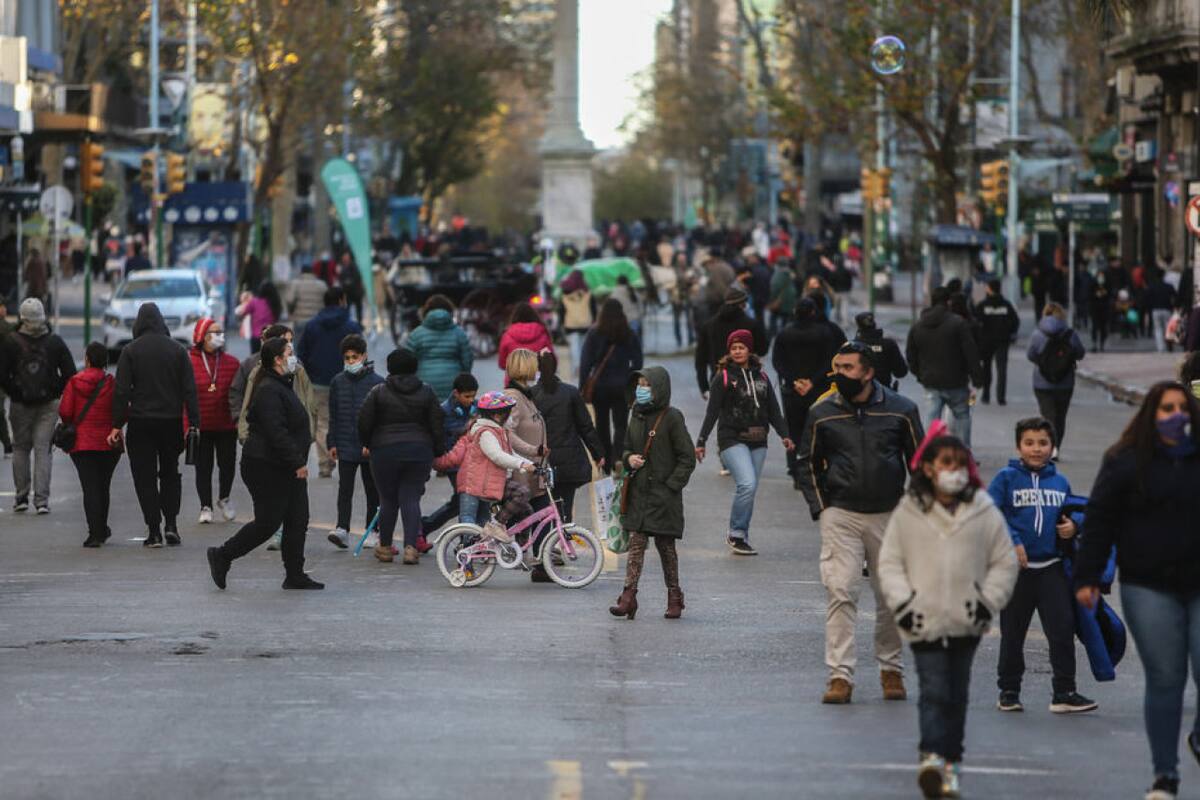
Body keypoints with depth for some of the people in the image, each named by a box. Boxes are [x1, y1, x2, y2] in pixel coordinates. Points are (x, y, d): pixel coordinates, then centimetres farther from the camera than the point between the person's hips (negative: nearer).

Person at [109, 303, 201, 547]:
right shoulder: (177, 349, 1)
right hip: (171, 421, 2)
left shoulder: (130, 351, -5)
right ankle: (170, 524, 6)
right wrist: (194, 423, 2)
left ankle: (154, 530, -1)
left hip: (140, 422, -2)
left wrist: (117, 424, -4)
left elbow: (122, 390, -8)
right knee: (170, 473, 17)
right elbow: (190, 389, -1)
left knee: (145, 476, 4)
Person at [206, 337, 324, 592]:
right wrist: (297, 463, -25)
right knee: (267, 523, -5)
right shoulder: (268, 391, -19)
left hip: (285, 468, 10)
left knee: (297, 521, 8)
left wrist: (299, 461, 18)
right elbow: (276, 432, -26)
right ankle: (222, 556, 9)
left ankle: (295, 575, 12)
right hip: (267, 468, -10)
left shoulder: (281, 386, 15)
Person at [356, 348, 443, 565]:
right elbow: (436, 425, 3)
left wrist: (367, 444, 15)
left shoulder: (378, 392, -2)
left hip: (385, 451, -1)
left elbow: (364, 423, -2)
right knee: (411, 499, 2)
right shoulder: (426, 392, 4)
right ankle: (410, 546, -11)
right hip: (419, 451, 1)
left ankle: (384, 547, 18)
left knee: (388, 500, 9)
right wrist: (438, 453, 11)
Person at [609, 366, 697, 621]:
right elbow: (627, 447, 23)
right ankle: (628, 597, -9)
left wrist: (672, 485, -14)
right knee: (636, 543, -3)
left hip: (663, 495, -5)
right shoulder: (637, 416, 10)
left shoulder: (672, 417, -8)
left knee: (665, 545, 4)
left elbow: (687, 458, -8)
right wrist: (629, 458, -1)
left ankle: (674, 598, 16)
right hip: (638, 493, 5)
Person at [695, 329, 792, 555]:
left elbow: (773, 410, 15)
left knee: (749, 490, 3)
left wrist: (784, 435, 4)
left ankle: (741, 538, 14)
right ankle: (736, 534, -7)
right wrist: (701, 441, -5)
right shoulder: (723, 377, 0)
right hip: (732, 439, -5)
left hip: (757, 442, 5)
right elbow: (712, 412, -1)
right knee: (747, 484, -19)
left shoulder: (761, 376, 13)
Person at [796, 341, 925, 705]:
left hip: (889, 515, 1)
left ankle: (891, 669, 22)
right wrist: (820, 507, 1)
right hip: (841, 515, -1)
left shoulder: (900, 410, -1)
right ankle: (840, 675, -10)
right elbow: (808, 463, 10)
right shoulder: (822, 413, 0)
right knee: (840, 593, -10)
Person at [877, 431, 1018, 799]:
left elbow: (1004, 562, 8)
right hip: (924, 621, -2)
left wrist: (988, 600, -2)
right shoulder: (908, 514, 1)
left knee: (957, 695, 10)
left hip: (967, 623, 2)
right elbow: (890, 562, 4)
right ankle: (932, 756, -23)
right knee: (933, 691, -13)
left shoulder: (984, 513, 2)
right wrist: (902, 602, -7)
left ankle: (951, 761, 18)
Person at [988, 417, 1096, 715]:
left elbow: (1072, 513, 21)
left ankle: (1064, 692, -2)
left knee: (1062, 628, -5)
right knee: (1012, 632, 8)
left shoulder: (1060, 482, 9)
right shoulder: (1007, 478, -3)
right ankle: (1009, 690, 21)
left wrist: (1072, 526, -2)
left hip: (1052, 568, 2)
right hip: (1016, 568, -2)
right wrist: (1012, 542, -20)